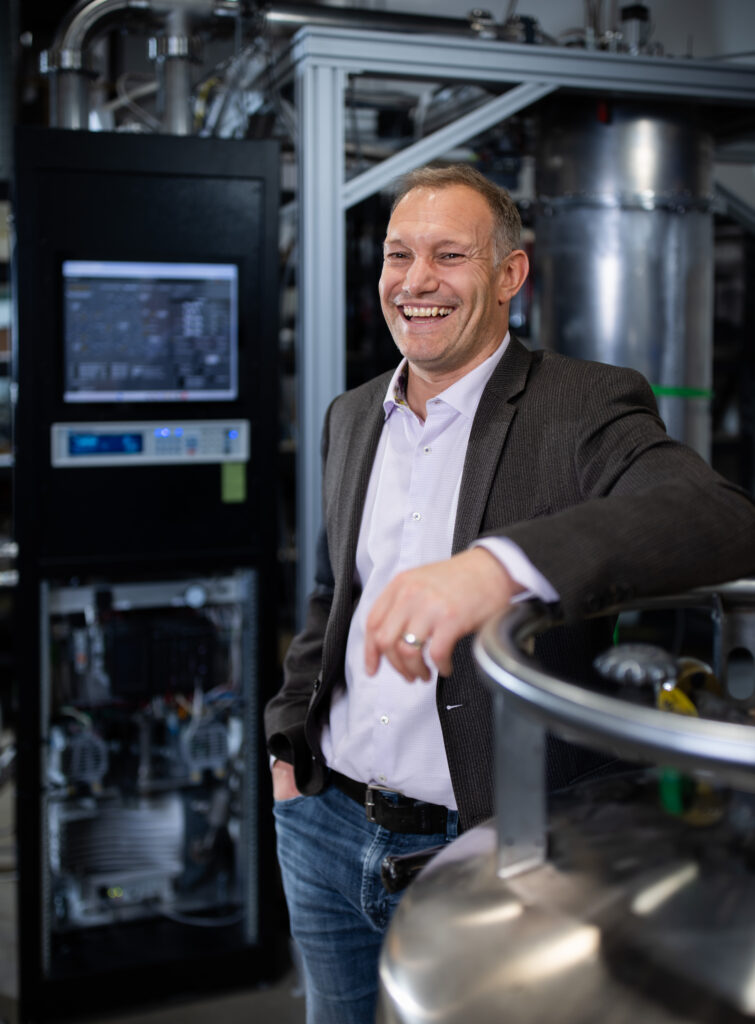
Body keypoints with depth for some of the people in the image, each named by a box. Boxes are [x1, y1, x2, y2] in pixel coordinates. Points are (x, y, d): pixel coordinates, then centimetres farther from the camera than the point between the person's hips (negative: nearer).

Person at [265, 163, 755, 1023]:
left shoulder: (585, 407, -12)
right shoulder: (351, 416, 8)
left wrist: (501, 564, -47)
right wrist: (290, 738, 10)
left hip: (490, 854, -5)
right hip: (327, 830, 6)